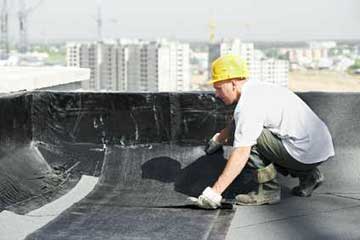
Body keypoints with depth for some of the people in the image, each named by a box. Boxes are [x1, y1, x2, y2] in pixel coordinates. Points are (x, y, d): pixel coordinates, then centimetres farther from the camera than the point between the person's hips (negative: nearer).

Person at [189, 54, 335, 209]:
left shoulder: (249, 104, -17)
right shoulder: (258, 89, 13)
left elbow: (241, 154, -24)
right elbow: (237, 123, 34)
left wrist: (214, 192, -24)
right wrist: (218, 138, 49)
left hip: (306, 153, -10)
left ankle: (268, 189, -5)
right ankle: (307, 175, 18)